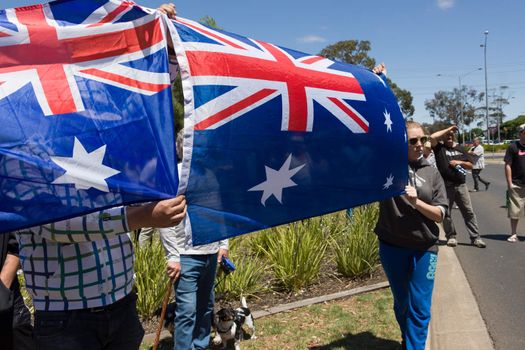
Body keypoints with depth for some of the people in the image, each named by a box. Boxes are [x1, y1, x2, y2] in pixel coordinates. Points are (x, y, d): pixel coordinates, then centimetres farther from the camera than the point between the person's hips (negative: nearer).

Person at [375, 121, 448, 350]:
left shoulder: (432, 173, 1)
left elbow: (440, 215, -1)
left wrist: (416, 202, -18)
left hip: (424, 249, 1)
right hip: (392, 247, 0)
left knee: (420, 307, 2)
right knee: (401, 303, 19)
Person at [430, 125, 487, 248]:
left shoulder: (460, 148, 16)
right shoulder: (439, 147, 2)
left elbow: (470, 165, 17)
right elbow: (432, 137, -19)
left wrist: (460, 162, -3)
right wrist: (447, 129, -8)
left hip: (461, 185, 3)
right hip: (445, 186, -3)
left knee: (469, 212, 3)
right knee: (447, 213, 6)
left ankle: (475, 237, 8)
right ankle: (451, 236, 20)